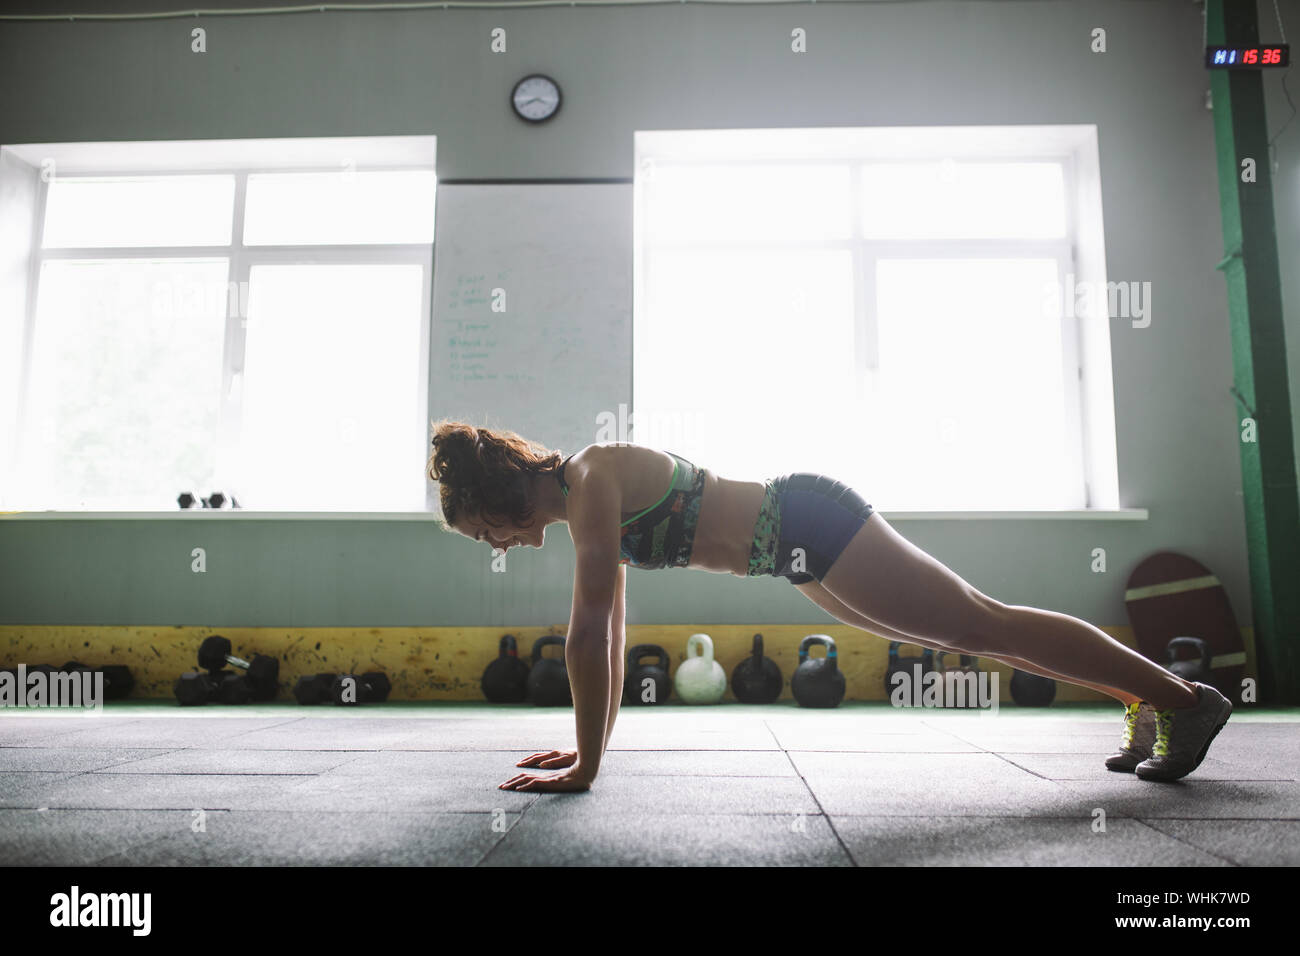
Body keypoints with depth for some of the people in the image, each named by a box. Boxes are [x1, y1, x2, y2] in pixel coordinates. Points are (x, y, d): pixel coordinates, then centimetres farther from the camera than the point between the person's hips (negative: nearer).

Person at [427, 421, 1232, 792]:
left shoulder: (590, 480, -18)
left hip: (811, 524, -9)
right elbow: (608, 635, 15)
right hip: (800, 545, 9)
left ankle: (1183, 696, 16)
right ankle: (1145, 697, 31)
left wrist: (585, 767, -16)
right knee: (967, 633, 16)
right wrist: (592, 744, 17)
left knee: (983, 625, 0)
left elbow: (591, 632, -21)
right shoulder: (580, 495, 10)